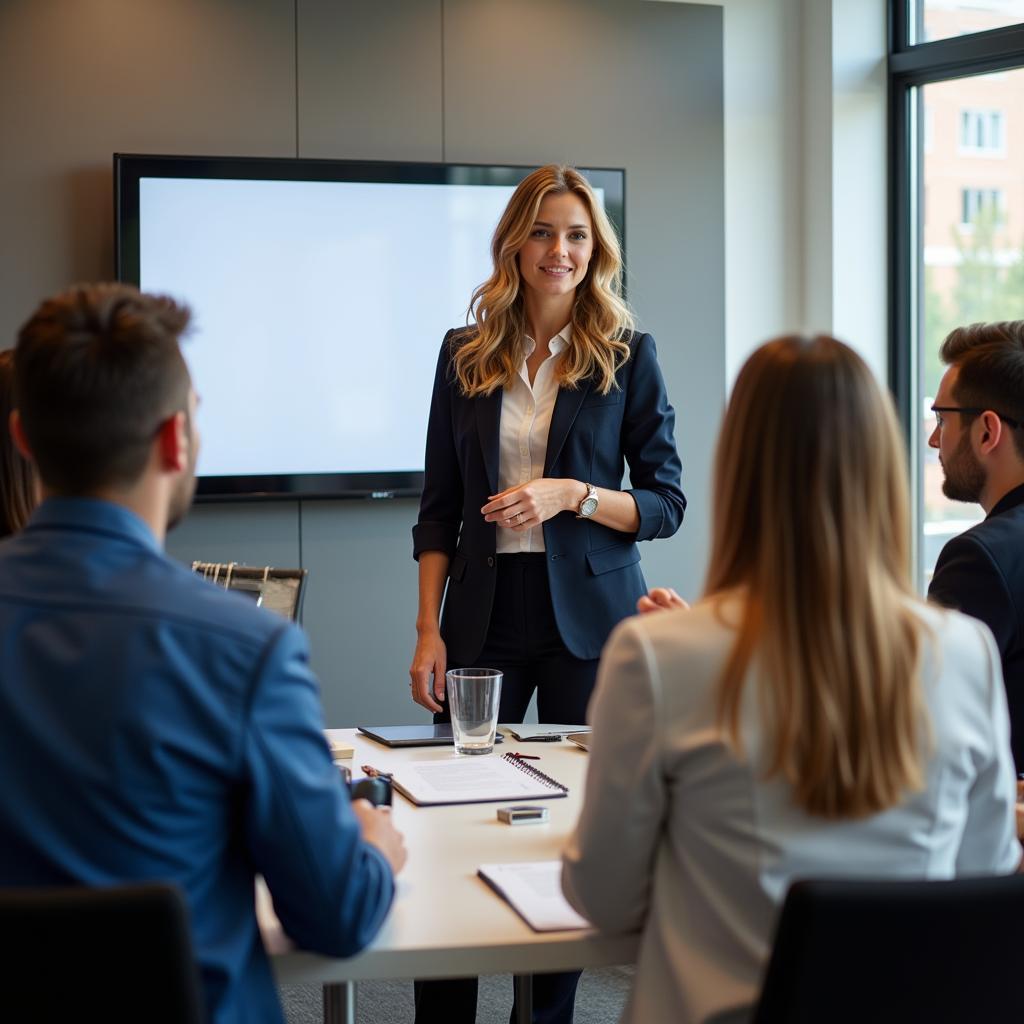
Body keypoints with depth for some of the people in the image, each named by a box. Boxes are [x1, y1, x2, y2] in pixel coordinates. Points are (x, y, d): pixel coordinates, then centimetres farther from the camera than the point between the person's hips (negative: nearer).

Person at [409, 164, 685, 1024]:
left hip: (589, 617, -1)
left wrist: (571, 494, -17)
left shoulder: (628, 356, 0)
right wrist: (428, 628, 0)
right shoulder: (465, 354, 6)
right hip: (487, 614, 2)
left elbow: (666, 504, 0)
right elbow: (439, 506, 8)